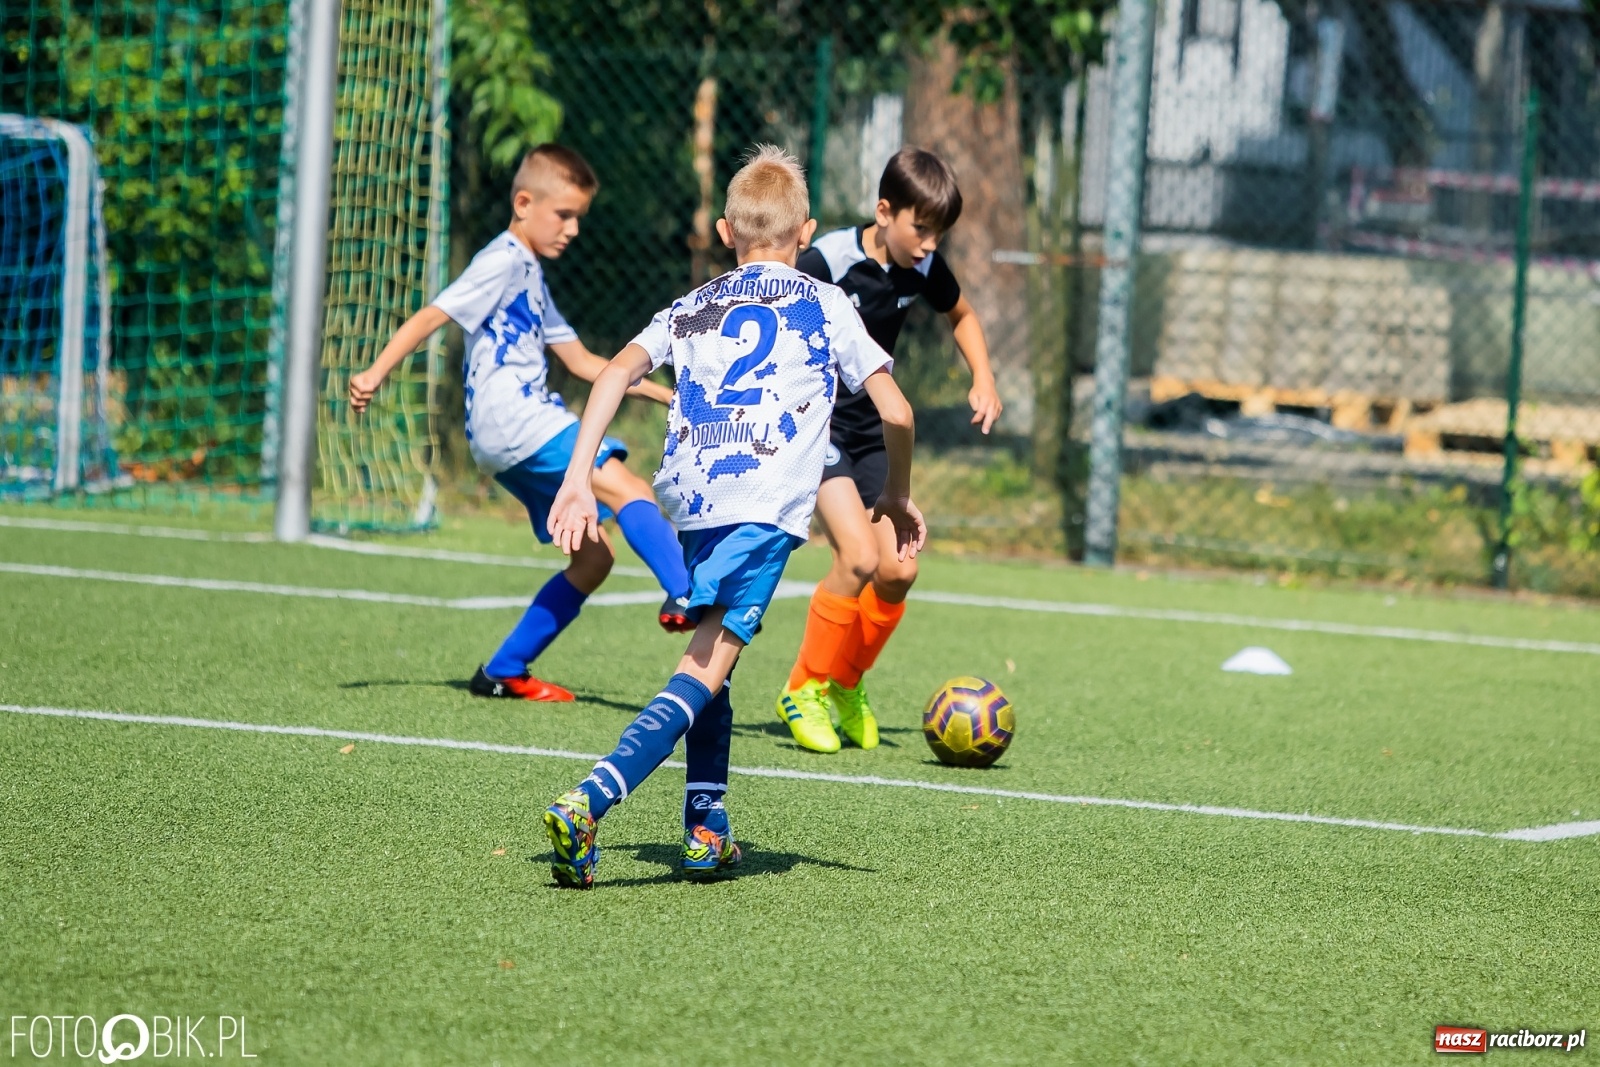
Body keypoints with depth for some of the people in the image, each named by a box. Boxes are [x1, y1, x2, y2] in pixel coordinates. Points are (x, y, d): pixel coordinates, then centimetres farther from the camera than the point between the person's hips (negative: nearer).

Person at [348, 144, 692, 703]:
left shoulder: (532, 277, 27)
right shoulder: (502, 262, -2)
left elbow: (582, 361, 31)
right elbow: (432, 315, -11)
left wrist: (666, 394, 27)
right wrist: (375, 374, -23)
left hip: (519, 441, 10)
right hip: (509, 420, -10)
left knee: (593, 554, 7)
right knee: (627, 490, -24)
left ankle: (503, 671, 9)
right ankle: (687, 598, -44)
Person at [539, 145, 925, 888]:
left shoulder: (693, 308, 21)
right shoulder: (825, 306, 14)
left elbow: (618, 371, 5)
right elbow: (895, 410, 7)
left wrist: (577, 481, 2)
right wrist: (896, 498, 23)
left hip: (691, 497, 4)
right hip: (767, 503, -4)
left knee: (712, 654, 25)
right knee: (707, 665, -11)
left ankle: (706, 831, 22)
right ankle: (586, 805, -30)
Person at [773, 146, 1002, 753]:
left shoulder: (923, 269, -2)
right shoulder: (828, 261, -20)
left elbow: (961, 316, 20)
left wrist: (983, 378, 7)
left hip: (872, 433, 6)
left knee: (898, 571, -3)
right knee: (860, 557, -21)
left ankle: (847, 684, 22)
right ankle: (804, 690, -4)